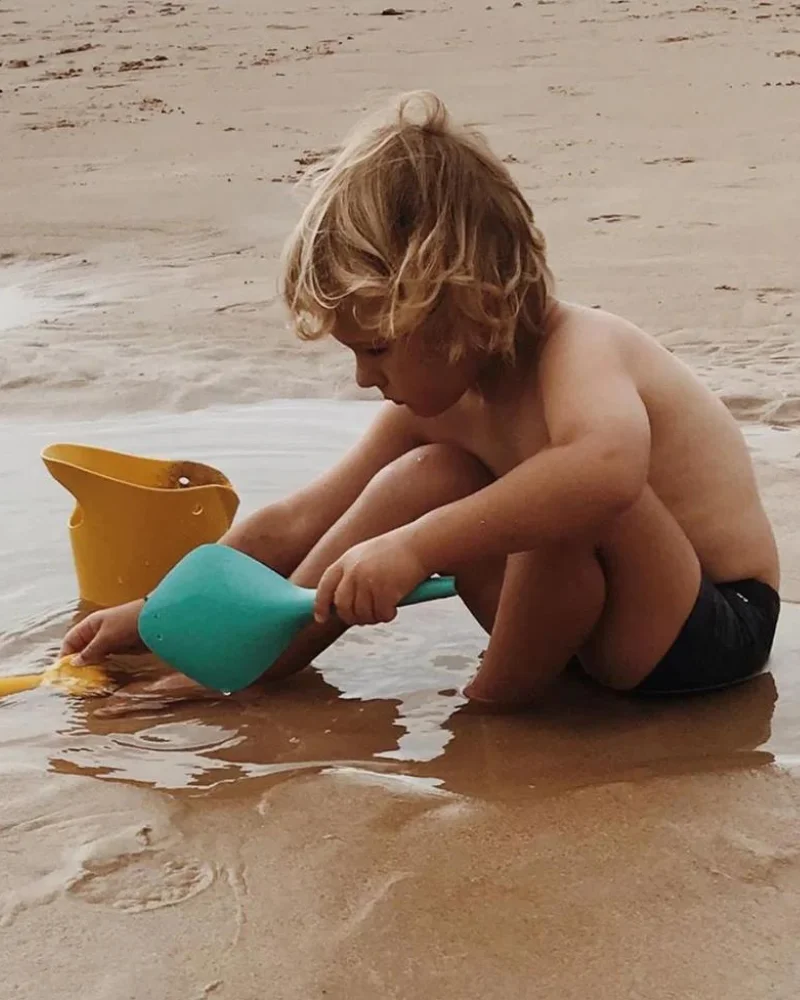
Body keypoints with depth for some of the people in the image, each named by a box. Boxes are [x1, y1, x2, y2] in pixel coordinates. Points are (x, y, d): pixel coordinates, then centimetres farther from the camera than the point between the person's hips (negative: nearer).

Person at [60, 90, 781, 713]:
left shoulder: (578, 350, -25)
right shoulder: (439, 398, -1)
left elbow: (609, 466, -51)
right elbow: (296, 525, 6)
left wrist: (414, 546, -52)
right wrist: (158, 614, 6)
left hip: (716, 627, -8)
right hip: (602, 619, 8)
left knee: (571, 497, -35)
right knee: (425, 477, -3)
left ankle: (498, 700, -11)